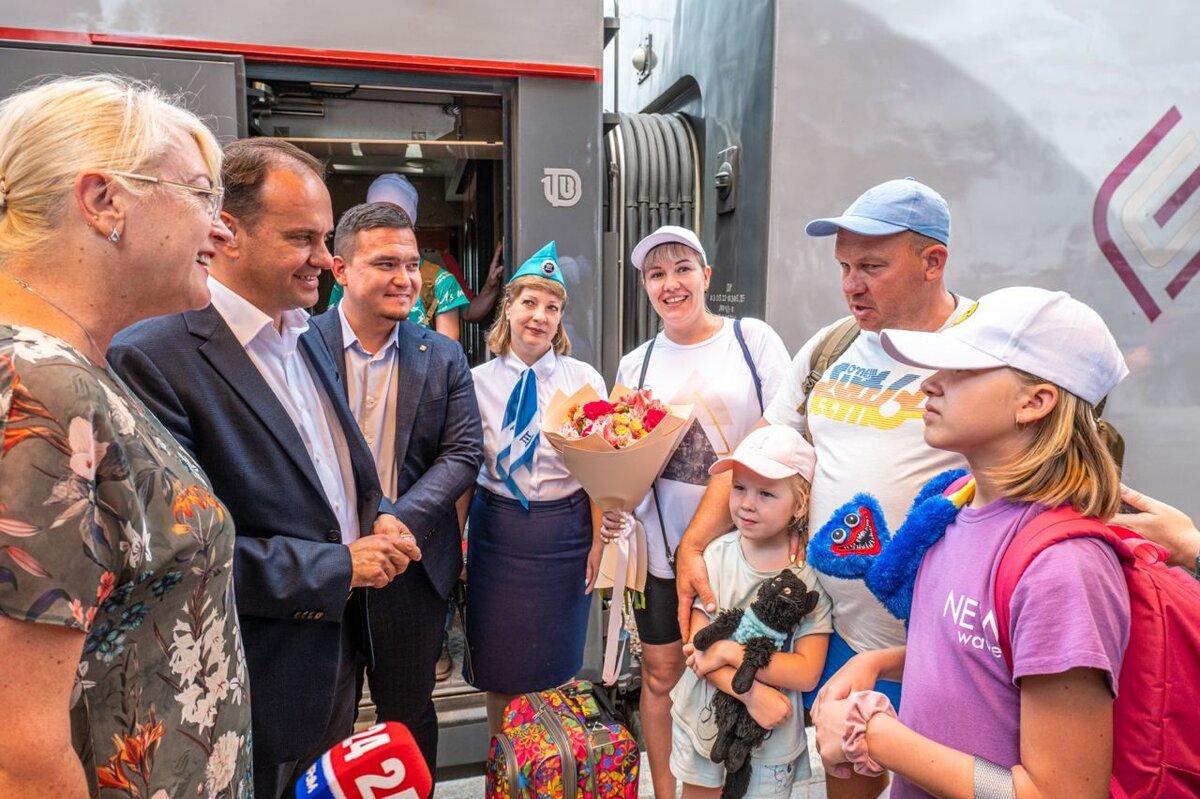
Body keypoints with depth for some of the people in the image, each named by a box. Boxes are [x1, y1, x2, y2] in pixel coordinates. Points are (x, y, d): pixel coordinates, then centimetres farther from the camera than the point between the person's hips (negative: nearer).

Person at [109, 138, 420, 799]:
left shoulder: (307, 336, 7)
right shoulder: (151, 356, -20)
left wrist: (379, 518, -2)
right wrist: (338, 566, -18)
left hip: (337, 659, 7)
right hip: (254, 686, -7)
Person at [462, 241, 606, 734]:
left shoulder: (584, 379, -3)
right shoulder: (478, 381, -2)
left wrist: (598, 541, -4)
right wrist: (455, 544, 1)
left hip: (565, 531, 0)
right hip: (498, 528, 1)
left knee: (558, 663, 13)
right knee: (499, 662, 11)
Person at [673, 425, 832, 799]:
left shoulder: (810, 573, -18)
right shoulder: (718, 555, -13)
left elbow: (806, 673, -18)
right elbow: (700, 648, -13)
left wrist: (733, 653, -25)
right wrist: (751, 693, -26)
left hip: (771, 730, -2)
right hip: (704, 715, 2)